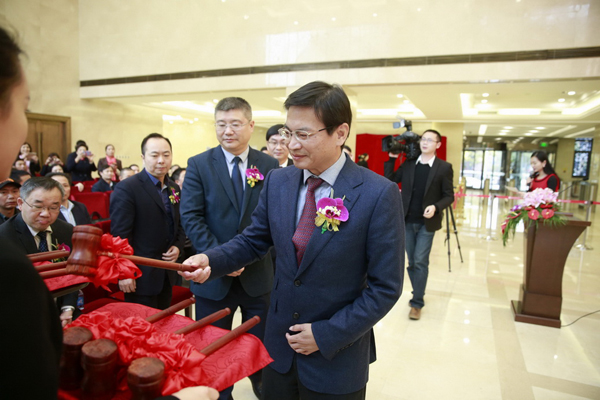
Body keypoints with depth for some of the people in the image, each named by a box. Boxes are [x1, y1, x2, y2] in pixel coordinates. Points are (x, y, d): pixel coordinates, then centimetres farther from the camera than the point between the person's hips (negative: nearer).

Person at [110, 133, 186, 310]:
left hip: (167, 273, 7)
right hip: (141, 274, -7)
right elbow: (120, 235, -16)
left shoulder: (174, 188, 8)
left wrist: (178, 246, -2)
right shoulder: (126, 189, -14)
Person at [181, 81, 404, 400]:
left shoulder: (379, 194, -19)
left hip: (336, 358, -3)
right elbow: (253, 240, 6)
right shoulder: (277, 181, -4)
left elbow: (385, 287, -14)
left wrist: (326, 335, -15)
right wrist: (210, 260, -12)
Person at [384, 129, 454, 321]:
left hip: (426, 223, -3)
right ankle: (419, 294, 31)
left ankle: (417, 303, 8)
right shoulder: (408, 164, 5)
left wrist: (435, 207, -21)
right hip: (407, 221, 4)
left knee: (420, 262, -4)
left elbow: (449, 196, -3)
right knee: (411, 262, 13)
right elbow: (389, 180, 4)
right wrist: (391, 158, -2)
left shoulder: (444, 167, -4)